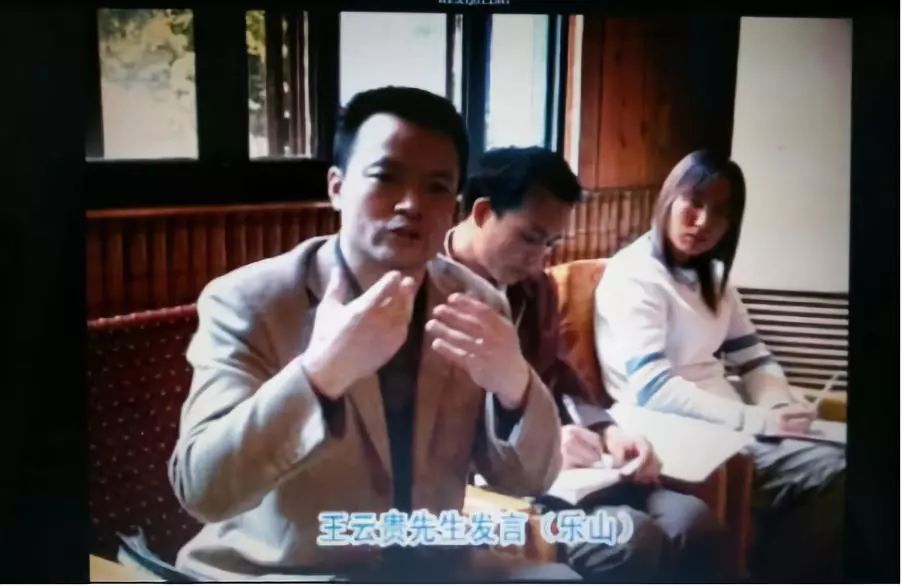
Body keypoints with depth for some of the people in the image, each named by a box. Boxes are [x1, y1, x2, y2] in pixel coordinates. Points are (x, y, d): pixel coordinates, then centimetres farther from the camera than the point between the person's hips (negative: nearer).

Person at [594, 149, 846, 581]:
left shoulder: (712, 276, 17)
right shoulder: (632, 274, -10)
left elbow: (752, 357, 16)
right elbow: (654, 391, -20)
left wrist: (779, 405, -6)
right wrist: (757, 420, -23)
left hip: (728, 420, 8)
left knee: (835, 465, -15)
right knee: (832, 473, -21)